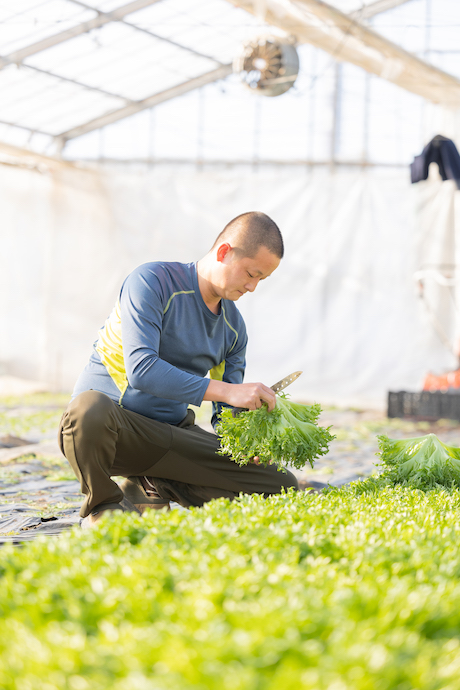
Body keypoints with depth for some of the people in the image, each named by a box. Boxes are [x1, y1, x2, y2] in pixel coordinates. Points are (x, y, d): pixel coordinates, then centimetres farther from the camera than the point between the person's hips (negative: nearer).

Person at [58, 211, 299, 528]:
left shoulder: (234, 327, 8)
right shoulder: (153, 281, -14)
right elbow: (140, 370, -28)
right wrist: (227, 390, -32)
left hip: (171, 432, 6)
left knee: (284, 486, -5)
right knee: (89, 408, -45)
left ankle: (153, 492, 5)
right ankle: (102, 503, -13)